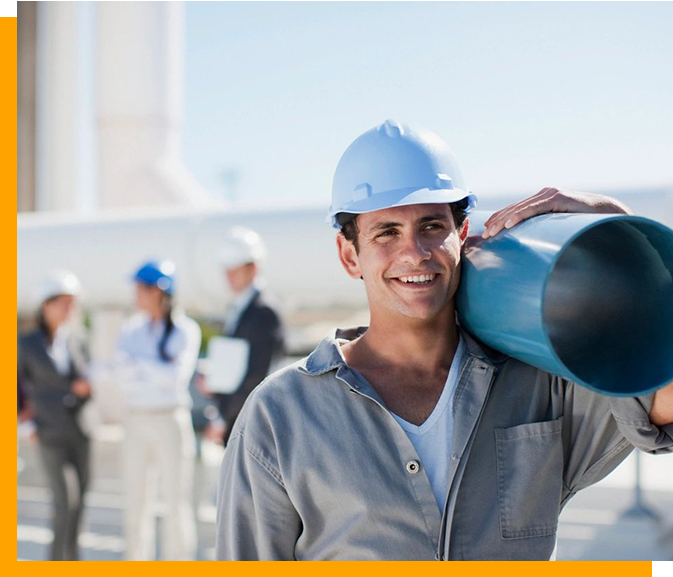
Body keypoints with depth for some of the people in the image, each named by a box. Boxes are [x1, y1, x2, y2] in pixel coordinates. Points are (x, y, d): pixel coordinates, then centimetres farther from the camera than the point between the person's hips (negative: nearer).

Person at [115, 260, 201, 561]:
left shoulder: (185, 330, -2)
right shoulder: (131, 330, 9)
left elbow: (177, 374, -13)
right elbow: (122, 374, -1)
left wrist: (139, 364, -8)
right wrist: (158, 373, -15)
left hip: (171, 420, -4)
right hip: (136, 420, 4)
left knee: (176, 500, -2)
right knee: (134, 498, 6)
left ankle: (178, 560, 4)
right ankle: (137, 559, 15)